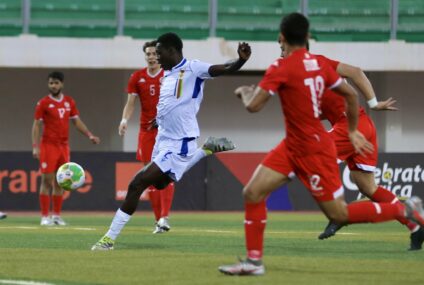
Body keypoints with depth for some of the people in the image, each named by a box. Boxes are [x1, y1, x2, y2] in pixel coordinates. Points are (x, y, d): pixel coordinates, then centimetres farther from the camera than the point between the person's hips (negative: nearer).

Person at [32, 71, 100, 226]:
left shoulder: (69, 102, 9)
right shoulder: (43, 103, -4)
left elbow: (77, 121, 15)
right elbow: (37, 125, -5)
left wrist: (89, 135, 3)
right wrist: (35, 147, -13)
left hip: (64, 146, 5)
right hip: (48, 145, -5)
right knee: (47, 181, -7)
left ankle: (57, 215, 13)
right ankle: (45, 216, -5)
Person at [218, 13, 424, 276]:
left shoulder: (281, 69, -20)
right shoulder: (319, 64, 4)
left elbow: (253, 106, -22)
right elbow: (351, 94, 10)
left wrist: (244, 92, 1)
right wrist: (352, 131, 21)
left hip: (313, 150, -9)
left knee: (339, 214, 1)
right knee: (252, 193, 2)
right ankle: (254, 261, 4)